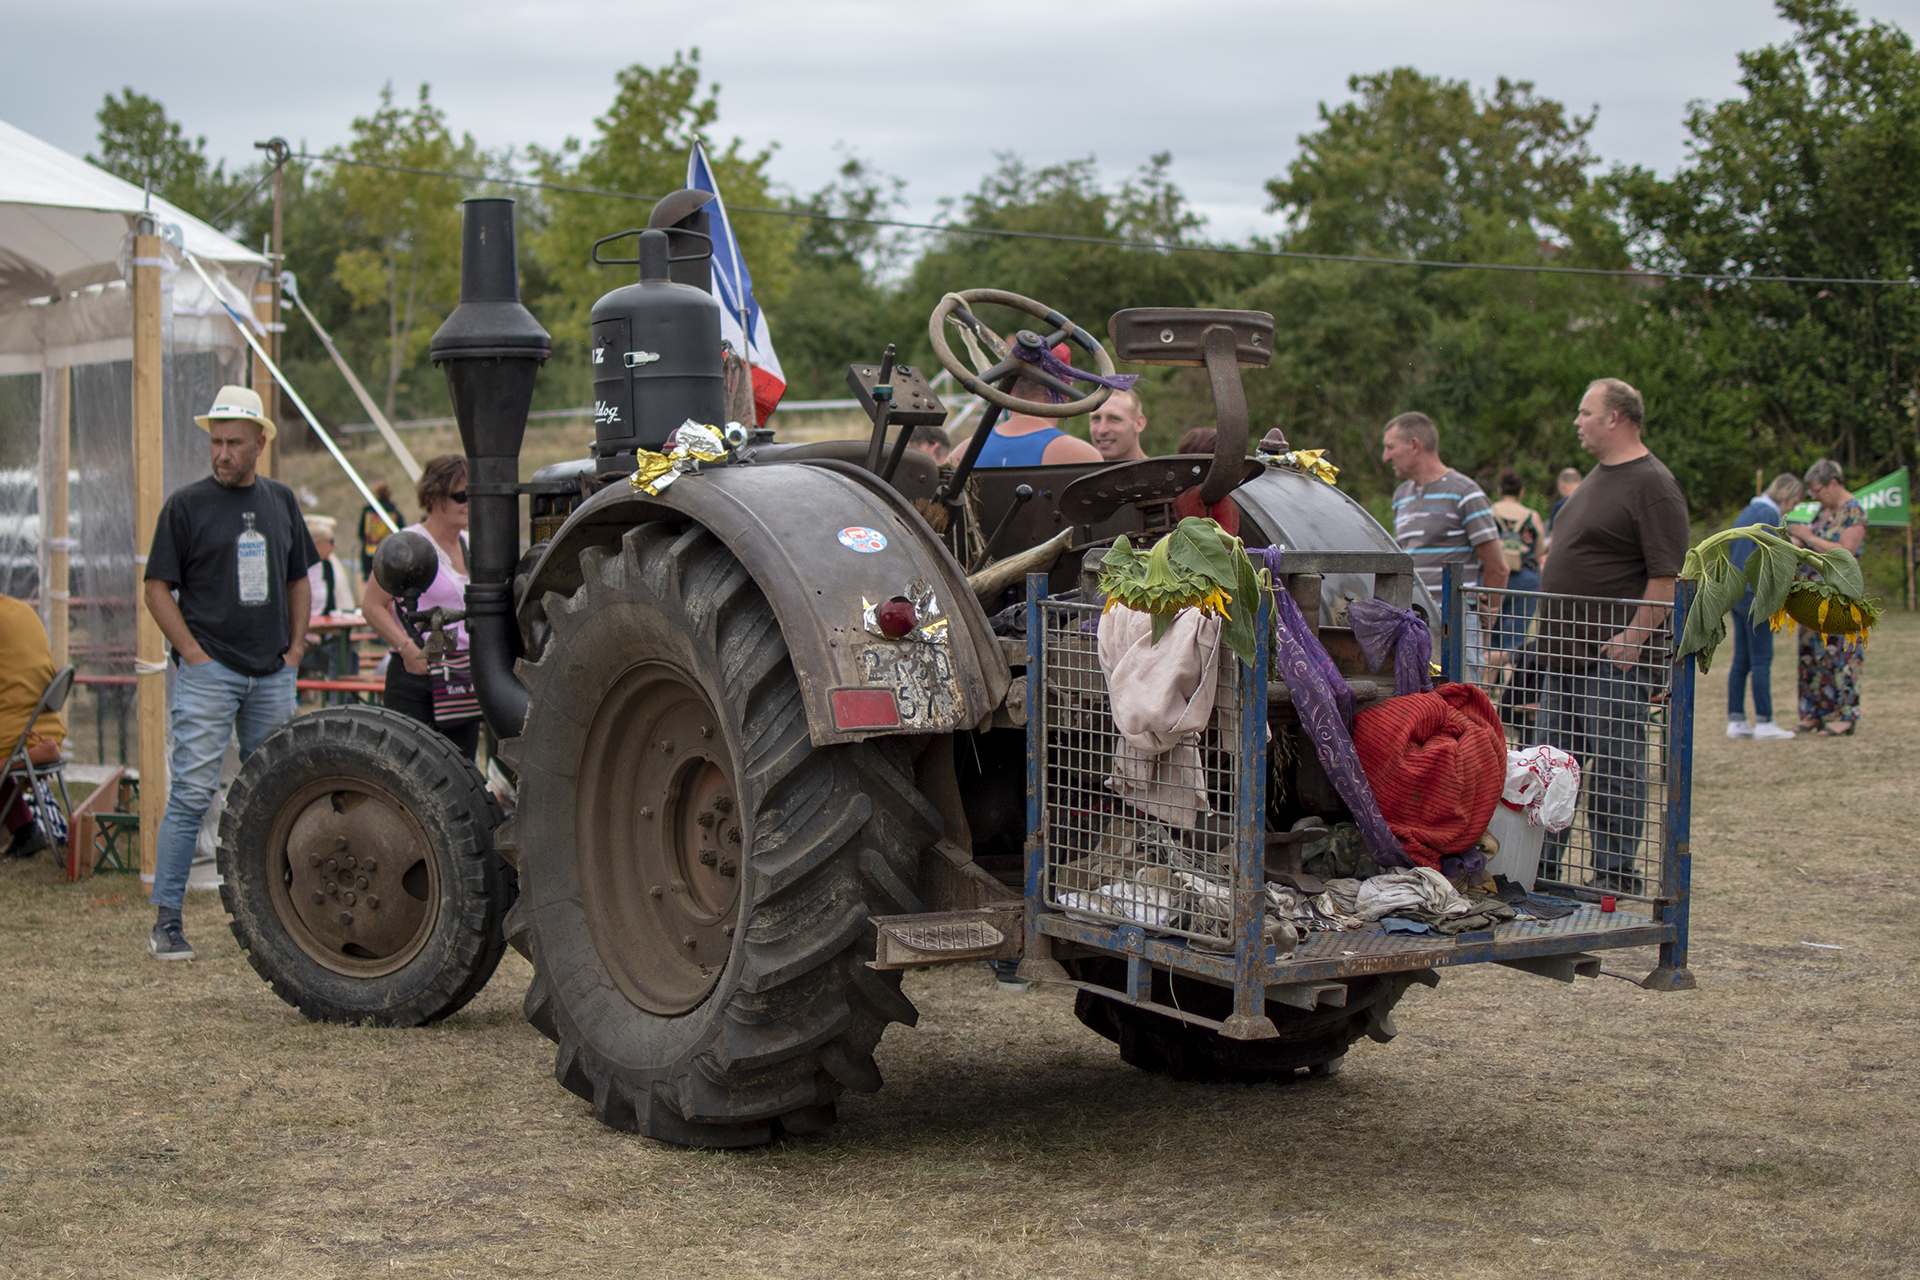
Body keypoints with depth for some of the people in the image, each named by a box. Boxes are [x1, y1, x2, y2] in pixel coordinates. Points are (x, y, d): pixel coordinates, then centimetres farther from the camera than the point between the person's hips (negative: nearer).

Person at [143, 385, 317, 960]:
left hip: (273, 674, 5)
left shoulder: (280, 500, 11)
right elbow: (158, 588, -3)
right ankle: (167, 919, -3)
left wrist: (296, 647, 9)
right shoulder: (187, 504, -3)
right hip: (208, 671, -5)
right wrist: (194, 653, -11)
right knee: (191, 793, -8)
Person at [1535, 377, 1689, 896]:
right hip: (1569, 650, 9)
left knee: (1614, 763, -3)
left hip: (1617, 654, -9)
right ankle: (1541, 865, 18)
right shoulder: (1598, 477, 18)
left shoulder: (1653, 485, -12)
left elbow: (1667, 574, -18)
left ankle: (1618, 871, 5)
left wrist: (1635, 635, -23)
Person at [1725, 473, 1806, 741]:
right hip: (1755, 595, -9)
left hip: (1736, 592, 9)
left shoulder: (1747, 512, 18)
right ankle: (1764, 722, -4)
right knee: (1761, 659, -5)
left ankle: (1736, 720, 10)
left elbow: (1730, 552, 22)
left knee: (1741, 660, 10)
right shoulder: (1768, 513, -10)